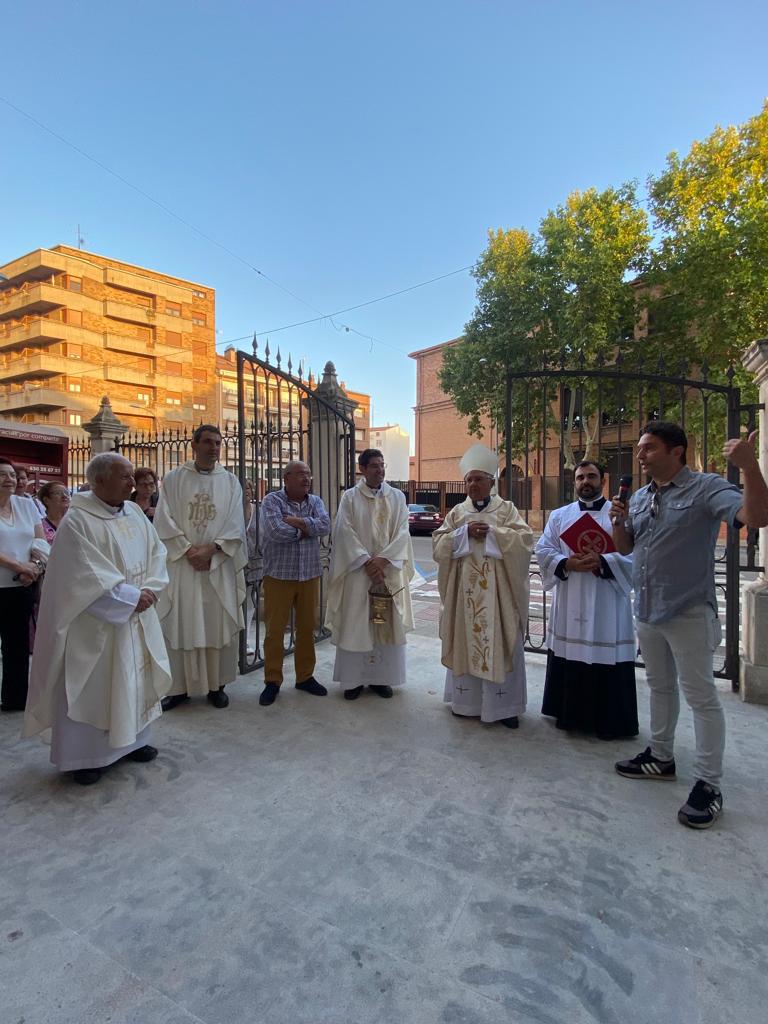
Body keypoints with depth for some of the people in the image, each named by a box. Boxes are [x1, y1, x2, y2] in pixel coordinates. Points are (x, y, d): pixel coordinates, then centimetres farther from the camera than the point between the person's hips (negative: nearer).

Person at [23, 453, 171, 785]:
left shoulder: (134, 513, 4)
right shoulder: (77, 521, -16)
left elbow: (156, 552, 5)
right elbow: (87, 577, -21)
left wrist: (149, 589, -10)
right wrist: (131, 596, -18)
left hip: (137, 617, 7)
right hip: (96, 624, -7)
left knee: (136, 679, 16)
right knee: (90, 688, 6)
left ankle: (133, 740, 33)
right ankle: (83, 756, 24)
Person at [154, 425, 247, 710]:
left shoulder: (230, 481, 5)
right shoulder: (174, 479, 4)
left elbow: (235, 525, -1)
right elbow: (164, 521, -3)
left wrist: (211, 549, -13)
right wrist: (188, 550, -13)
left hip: (219, 565, 0)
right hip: (181, 565, 0)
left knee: (218, 625, 5)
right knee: (180, 625, 5)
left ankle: (216, 685, 18)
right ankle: (180, 686, 19)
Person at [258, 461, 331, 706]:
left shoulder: (315, 501, 7)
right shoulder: (272, 501, -6)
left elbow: (325, 526, -11)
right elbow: (275, 531, -23)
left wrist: (296, 521, -18)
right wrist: (306, 528, -11)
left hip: (310, 576, 4)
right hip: (279, 576, -4)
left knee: (307, 628, 12)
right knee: (275, 630, 5)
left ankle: (305, 677, 27)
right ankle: (272, 681, 19)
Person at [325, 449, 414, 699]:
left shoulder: (397, 497, 5)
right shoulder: (349, 497, 0)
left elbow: (402, 532, -2)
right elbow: (346, 532, -7)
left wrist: (382, 559, -14)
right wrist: (367, 562, -15)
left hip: (388, 570, 2)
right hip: (357, 570, -2)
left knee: (386, 622, 6)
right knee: (355, 623, 3)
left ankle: (381, 677, 19)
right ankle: (354, 678, 16)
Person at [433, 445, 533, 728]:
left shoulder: (506, 509, 4)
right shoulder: (456, 512, 10)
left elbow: (525, 539, -9)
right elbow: (438, 545, 0)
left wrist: (491, 532, -16)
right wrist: (465, 532, -13)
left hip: (497, 591, -2)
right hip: (465, 591, 2)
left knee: (499, 645, 2)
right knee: (465, 643, 7)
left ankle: (503, 704, 14)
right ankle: (467, 700, 22)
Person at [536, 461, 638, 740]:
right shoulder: (559, 516, 11)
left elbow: (634, 552, -6)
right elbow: (543, 550, 4)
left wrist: (602, 562, -19)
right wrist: (567, 563, -13)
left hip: (606, 602, -2)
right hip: (569, 601, 3)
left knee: (606, 657, 2)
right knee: (569, 656, 8)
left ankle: (609, 721, 18)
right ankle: (569, 714, 23)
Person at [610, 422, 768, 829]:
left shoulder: (706, 488, -11)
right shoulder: (639, 497, 9)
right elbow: (625, 548, 14)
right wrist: (618, 522, -6)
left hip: (688, 613, -7)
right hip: (647, 612, 7)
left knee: (700, 695, 2)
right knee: (660, 686, 19)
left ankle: (708, 784, 15)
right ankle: (661, 757, 35)